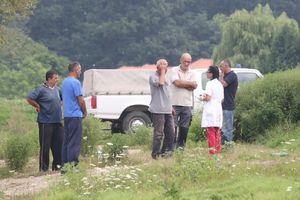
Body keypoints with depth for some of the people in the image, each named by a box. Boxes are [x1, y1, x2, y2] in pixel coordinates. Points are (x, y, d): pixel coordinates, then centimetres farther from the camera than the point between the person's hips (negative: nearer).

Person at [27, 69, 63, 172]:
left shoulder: (57, 89, 13)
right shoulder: (41, 89, -9)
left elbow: (62, 99, 31)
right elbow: (29, 99, -13)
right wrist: (38, 106, -6)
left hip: (57, 121, 7)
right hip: (46, 122, -7)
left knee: (59, 144, 8)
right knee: (45, 146, -2)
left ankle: (57, 165, 19)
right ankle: (43, 168, 4)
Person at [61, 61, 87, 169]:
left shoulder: (64, 82, 14)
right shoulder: (75, 82, -13)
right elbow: (81, 100, -16)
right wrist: (85, 112, 1)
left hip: (67, 115, 9)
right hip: (75, 115, -9)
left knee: (66, 140, 10)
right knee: (75, 141, -7)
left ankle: (65, 164, 12)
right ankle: (73, 164, -8)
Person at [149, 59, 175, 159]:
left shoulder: (166, 78, 21)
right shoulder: (153, 76, -6)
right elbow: (160, 83, -26)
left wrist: (171, 106, 23)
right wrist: (162, 71, -13)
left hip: (167, 110, 8)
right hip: (158, 110, -8)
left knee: (170, 133, 9)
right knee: (158, 133, -8)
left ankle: (166, 151, 20)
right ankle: (156, 154, -3)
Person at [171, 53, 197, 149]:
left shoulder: (192, 73, 10)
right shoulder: (175, 70, 1)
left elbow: (194, 87, -4)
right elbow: (176, 82, -16)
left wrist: (182, 84, -10)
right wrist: (190, 83, -7)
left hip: (187, 104, 3)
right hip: (175, 102, -3)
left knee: (184, 127, 5)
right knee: (173, 125, -2)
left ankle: (180, 145, 15)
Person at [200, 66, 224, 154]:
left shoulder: (210, 83, -11)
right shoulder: (220, 84, 14)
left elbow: (208, 98, -16)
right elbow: (222, 99, 16)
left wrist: (202, 98, 2)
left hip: (210, 111, -8)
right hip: (218, 110, 8)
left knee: (210, 132, -8)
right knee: (217, 132, 12)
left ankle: (212, 150, -12)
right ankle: (218, 149, 13)